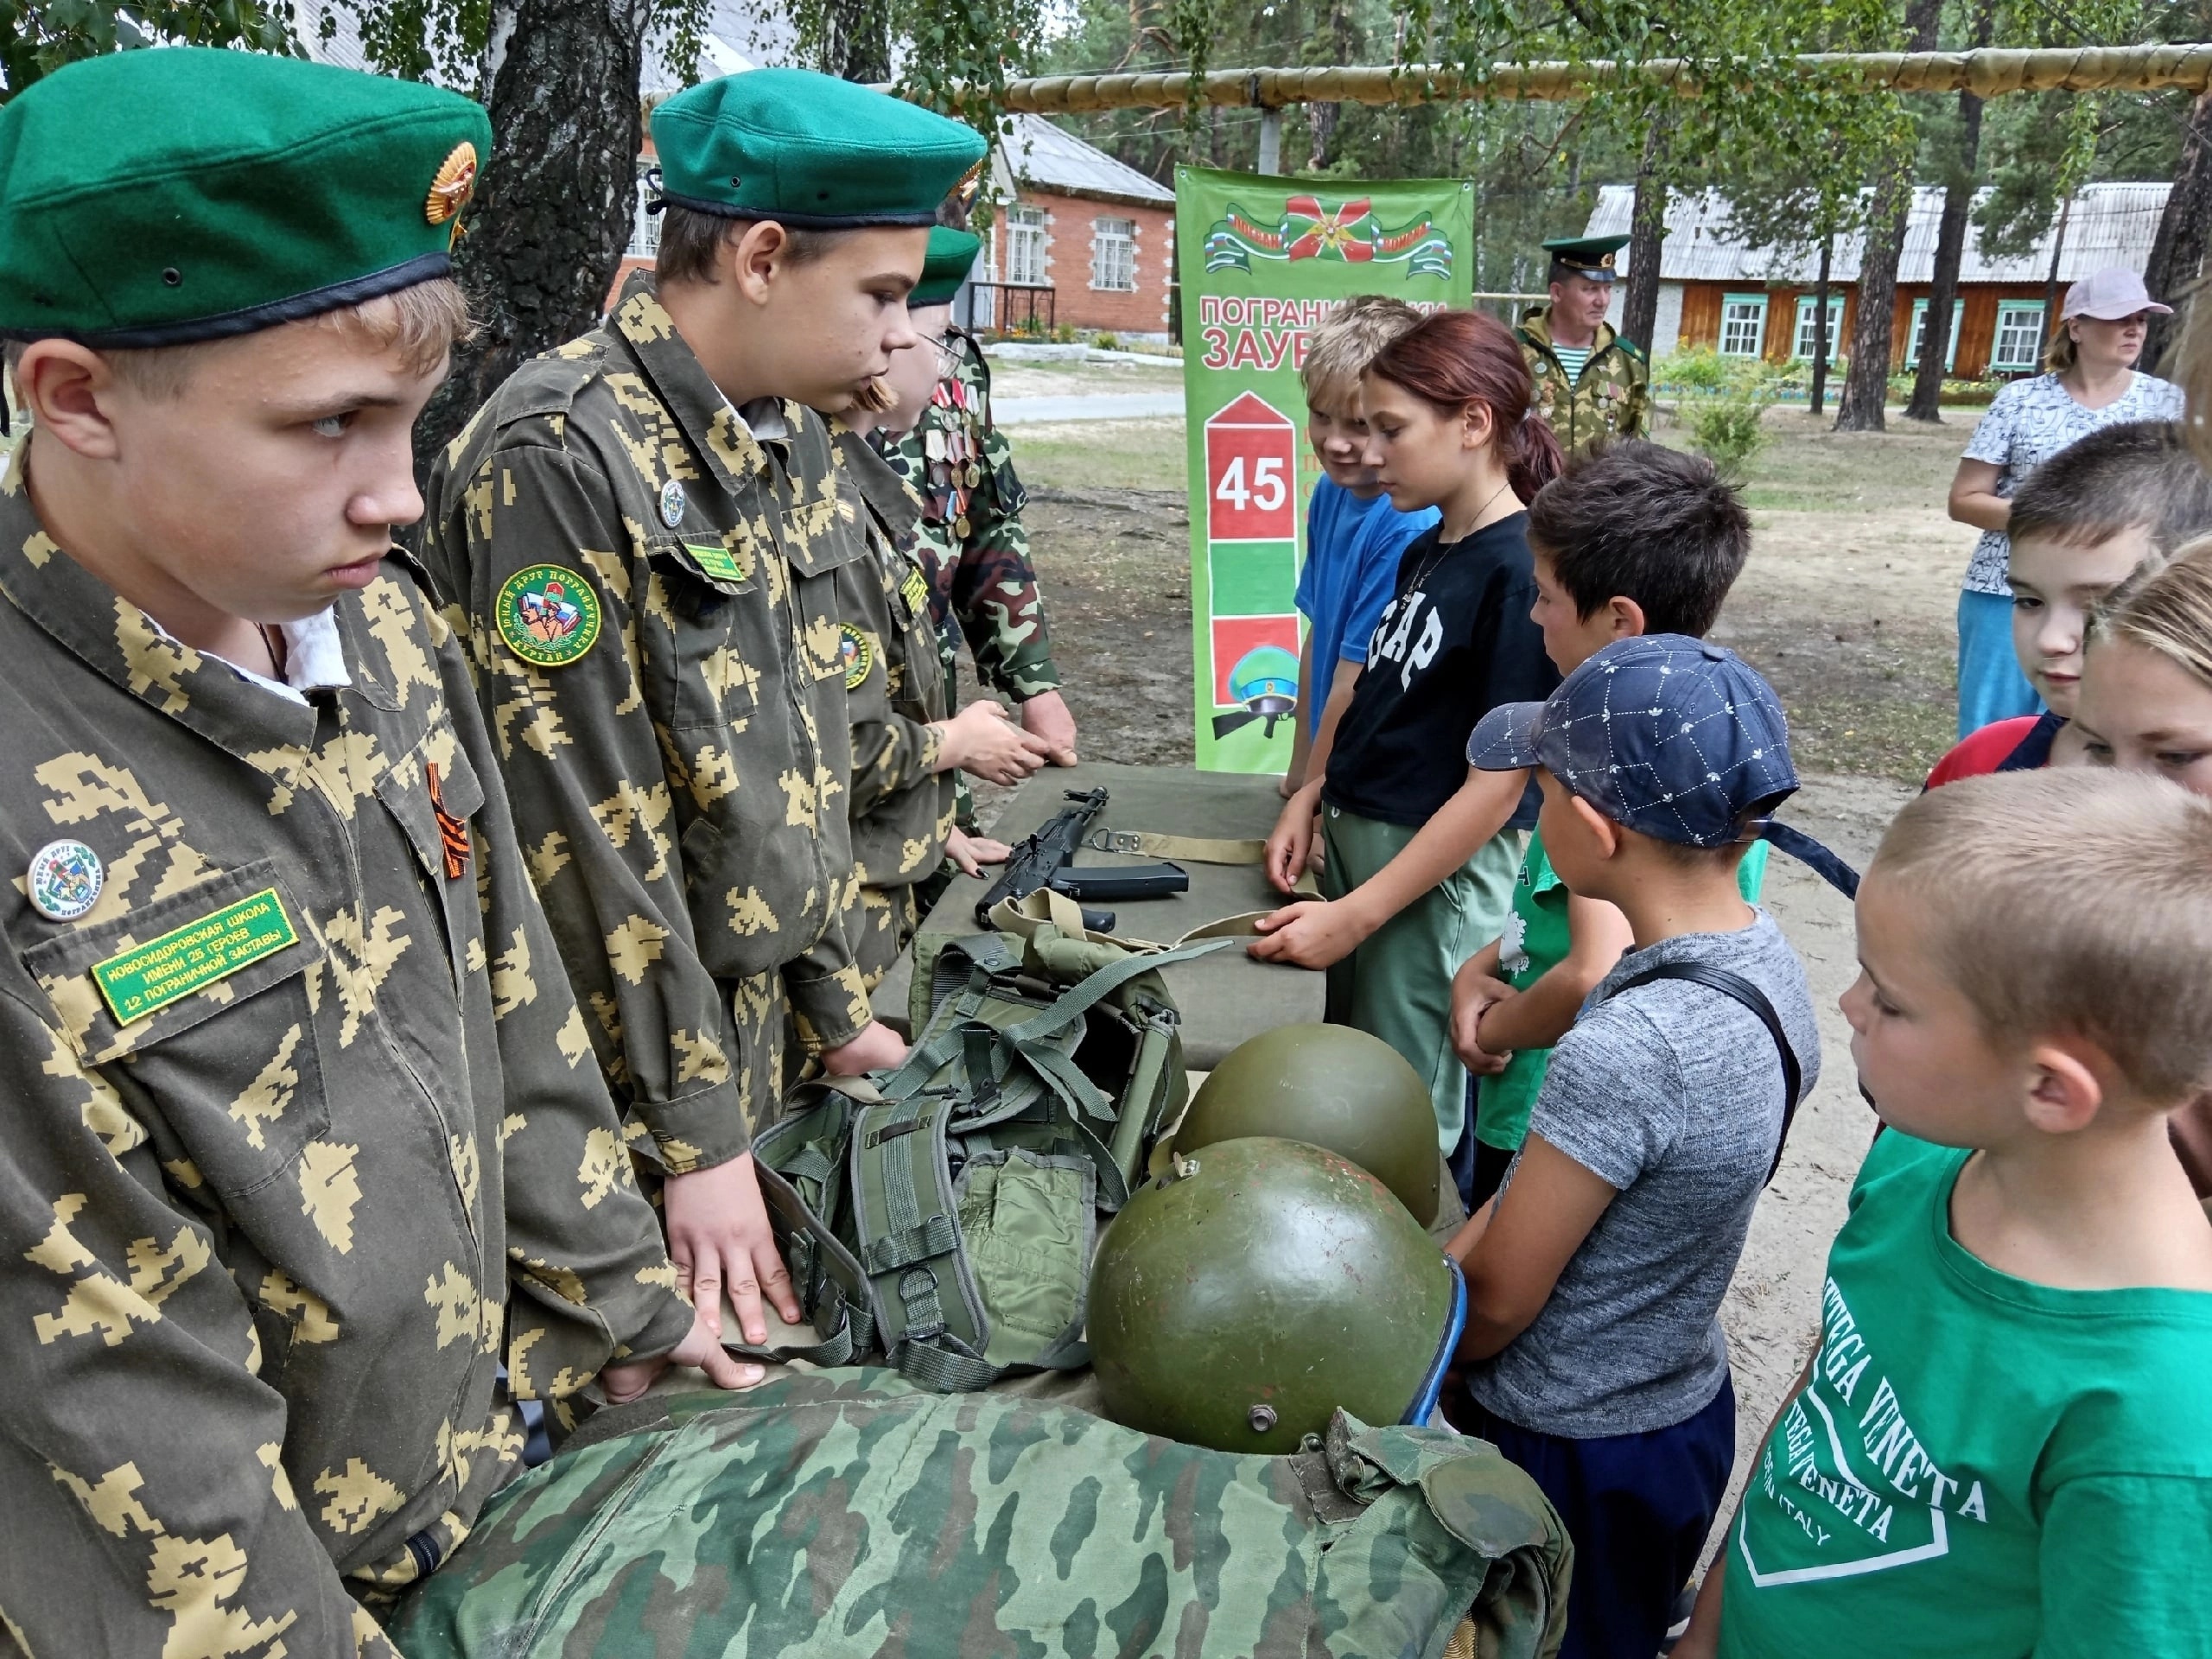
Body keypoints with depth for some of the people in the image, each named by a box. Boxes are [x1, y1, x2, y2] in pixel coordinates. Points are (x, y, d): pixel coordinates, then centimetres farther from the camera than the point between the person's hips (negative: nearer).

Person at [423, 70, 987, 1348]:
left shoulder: (797, 439, 4)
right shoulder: (560, 456, -22)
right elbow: (590, 825, -22)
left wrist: (836, 1005, 14)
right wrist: (697, 1137, -17)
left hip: (753, 1014, 7)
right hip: (615, 1060, -7)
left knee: (757, 1370, 20)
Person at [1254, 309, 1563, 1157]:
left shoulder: (1521, 572, -18)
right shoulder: (1423, 552, 7)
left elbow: (1496, 787, -20)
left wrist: (1354, 917, -20)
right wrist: (1310, 797, 0)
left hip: (1437, 874, -8)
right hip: (1356, 838, 8)